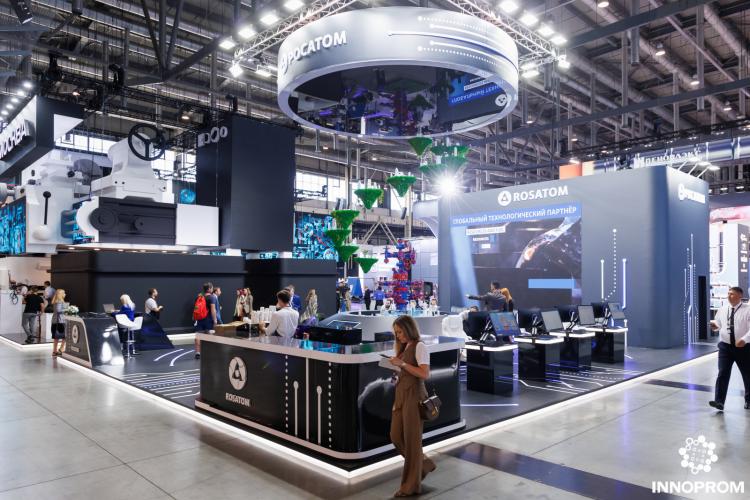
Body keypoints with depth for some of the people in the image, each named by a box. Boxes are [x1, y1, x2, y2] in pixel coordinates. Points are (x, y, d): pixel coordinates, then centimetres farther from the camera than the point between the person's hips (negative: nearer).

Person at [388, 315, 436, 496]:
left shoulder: (419, 346, -8)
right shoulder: (405, 348, 16)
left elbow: (424, 374, -19)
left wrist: (402, 363, -18)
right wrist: (395, 365, 3)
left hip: (413, 396, -8)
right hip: (401, 395, 8)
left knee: (411, 440, 0)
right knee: (396, 437, 9)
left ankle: (411, 485, 13)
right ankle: (424, 464, 30)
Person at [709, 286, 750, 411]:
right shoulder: (722, 310, 8)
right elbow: (718, 323, 17)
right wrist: (715, 325, -7)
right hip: (725, 346, 2)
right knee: (722, 373, -8)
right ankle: (719, 401, -11)